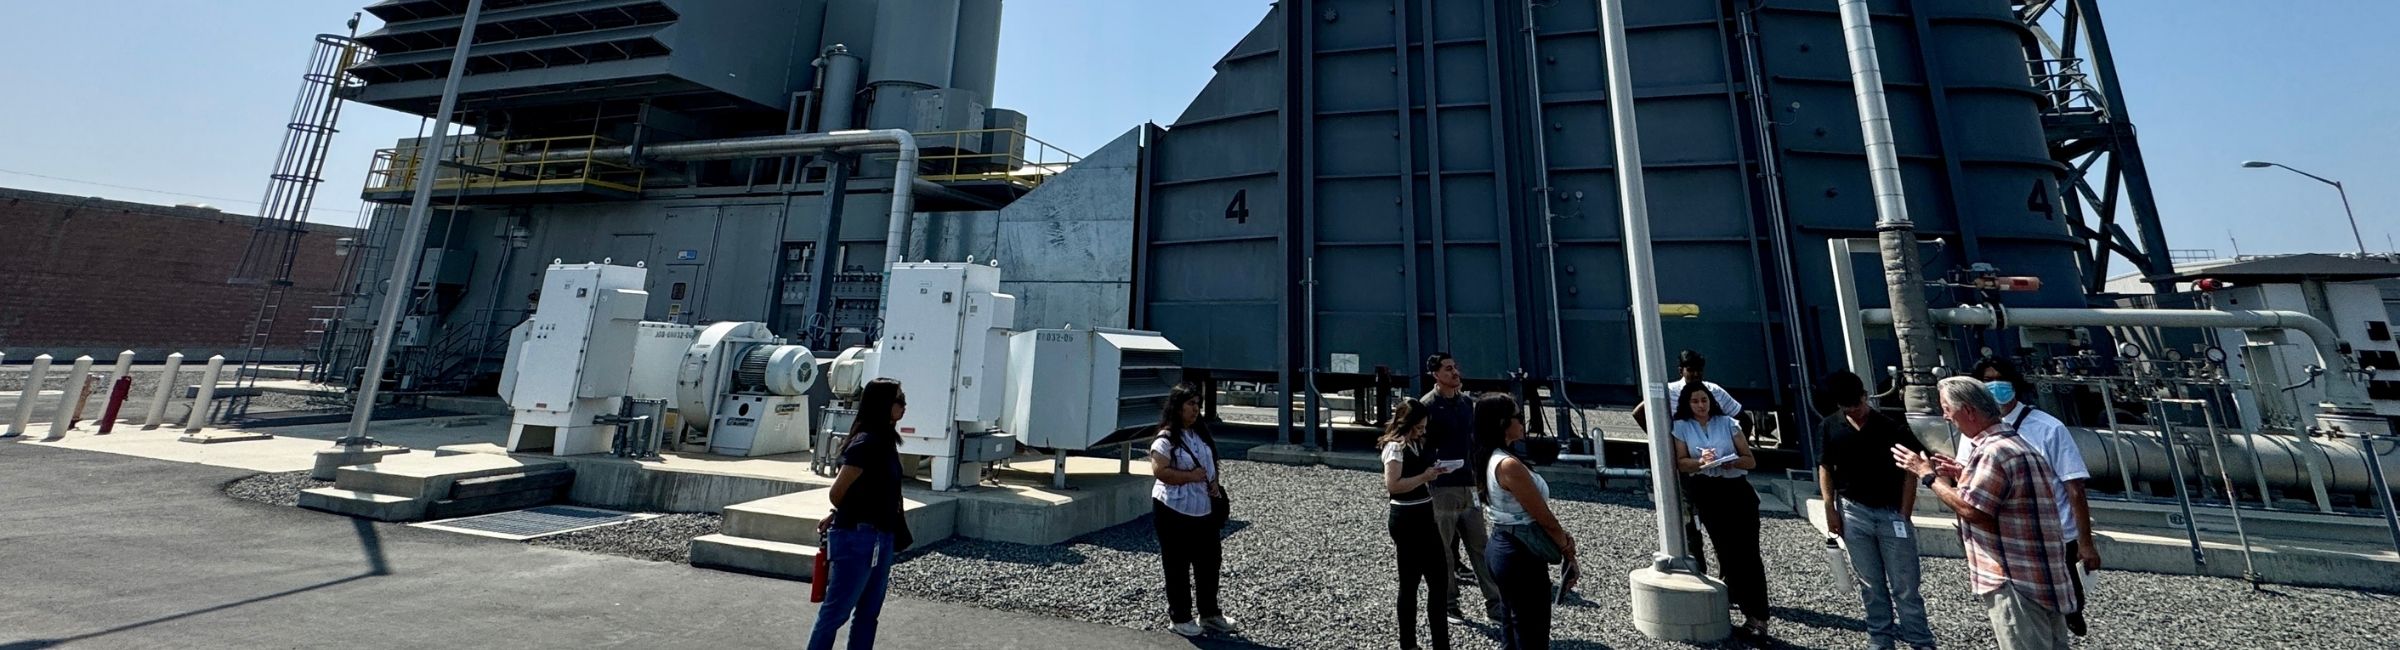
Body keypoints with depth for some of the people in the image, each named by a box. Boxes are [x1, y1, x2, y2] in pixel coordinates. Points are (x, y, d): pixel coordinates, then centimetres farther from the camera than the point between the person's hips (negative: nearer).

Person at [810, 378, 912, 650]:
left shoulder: (884, 440, 8)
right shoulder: (866, 442, -18)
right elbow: (837, 492, -13)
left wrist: (836, 517, 9)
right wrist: (845, 518, 6)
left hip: (881, 539, 8)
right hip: (858, 539, -8)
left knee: (868, 613, 16)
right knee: (836, 612, 4)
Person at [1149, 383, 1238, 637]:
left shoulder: (1201, 434, 9)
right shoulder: (1166, 439, -15)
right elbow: (1159, 471, -23)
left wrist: (1214, 484, 2)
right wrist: (1191, 476, -22)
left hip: (1204, 510, 8)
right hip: (1175, 511, -8)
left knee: (1210, 562, 15)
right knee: (1178, 567, 6)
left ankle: (1210, 614, 31)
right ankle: (1180, 618, 23)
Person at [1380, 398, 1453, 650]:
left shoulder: (1417, 443, 10)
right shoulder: (1395, 446, -16)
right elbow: (1393, 485, -24)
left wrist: (1433, 472, 2)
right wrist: (1425, 476, -18)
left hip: (1424, 514, 9)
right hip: (1407, 518, -9)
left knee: (1438, 574, 11)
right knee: (1410, 580, 3)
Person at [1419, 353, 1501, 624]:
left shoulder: (1466, 401, 9)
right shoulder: (1427, 405, -10)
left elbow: (1473, 440, 18)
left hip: (1469, 485, 6)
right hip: (1441, 487, -6)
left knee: (1480, 546, 11)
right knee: (1443, 550, 6)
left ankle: (1493, 604, 20)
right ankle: (1448, 605, 20)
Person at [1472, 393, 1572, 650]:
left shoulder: (1489, 460, 5)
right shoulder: (1509, 465, -24)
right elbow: (1543, 517, -16)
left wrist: (1562, 534, 4)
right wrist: (1568, 550, -1)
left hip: (1501, 547, 9)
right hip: (1521, 555, -9)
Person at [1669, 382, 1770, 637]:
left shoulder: (1728, 423, 5)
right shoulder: (1681, 427, 4)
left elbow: (1750, 460, 4)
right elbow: (1681, 463, -1)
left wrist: (1732, 462, -17)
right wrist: (1701, 462, -21)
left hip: (1737, 491, 0)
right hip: (1707, 494, 1)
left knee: (1747, 550, -7)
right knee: (1726, 550, 3)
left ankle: (1756, 615, -3)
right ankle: (1751, 611, 14)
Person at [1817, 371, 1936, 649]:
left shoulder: (1891, 426, -8)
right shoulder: (1830, 427, 0)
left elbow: (1910, 469, -2)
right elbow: (1825, 467, 8)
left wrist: (1904, 514, -5)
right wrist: (1830, 509, 3)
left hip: (1891, 513, -2)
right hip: (1854, 513, 2)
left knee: (1904, 586, 4)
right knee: (1871, 585, 12)